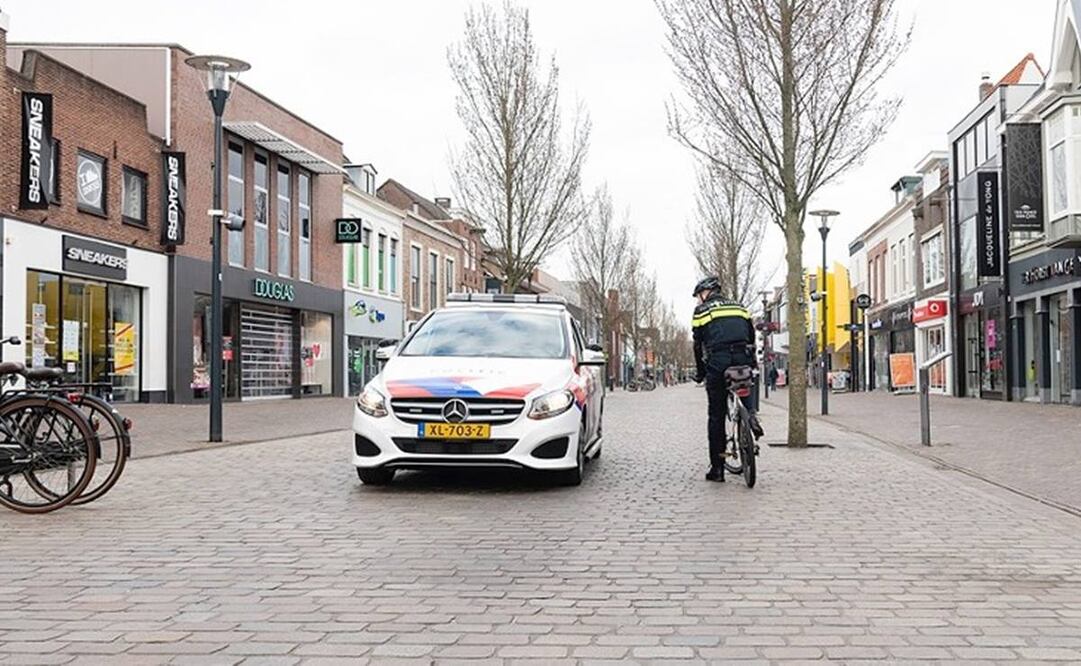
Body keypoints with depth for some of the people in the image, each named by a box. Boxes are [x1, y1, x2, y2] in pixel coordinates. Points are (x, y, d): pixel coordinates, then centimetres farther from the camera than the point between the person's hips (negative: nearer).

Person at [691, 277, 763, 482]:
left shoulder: (701, 311, 11)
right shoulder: (739, 307, 22)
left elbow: (698, 345, 8)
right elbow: (752, 336, 21)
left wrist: (700, 372, 17)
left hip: (717, 360, -3)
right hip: (743, 359, 3)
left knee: (716, 416, 5)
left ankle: (717, 467, 6)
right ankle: (751, 415, 3)